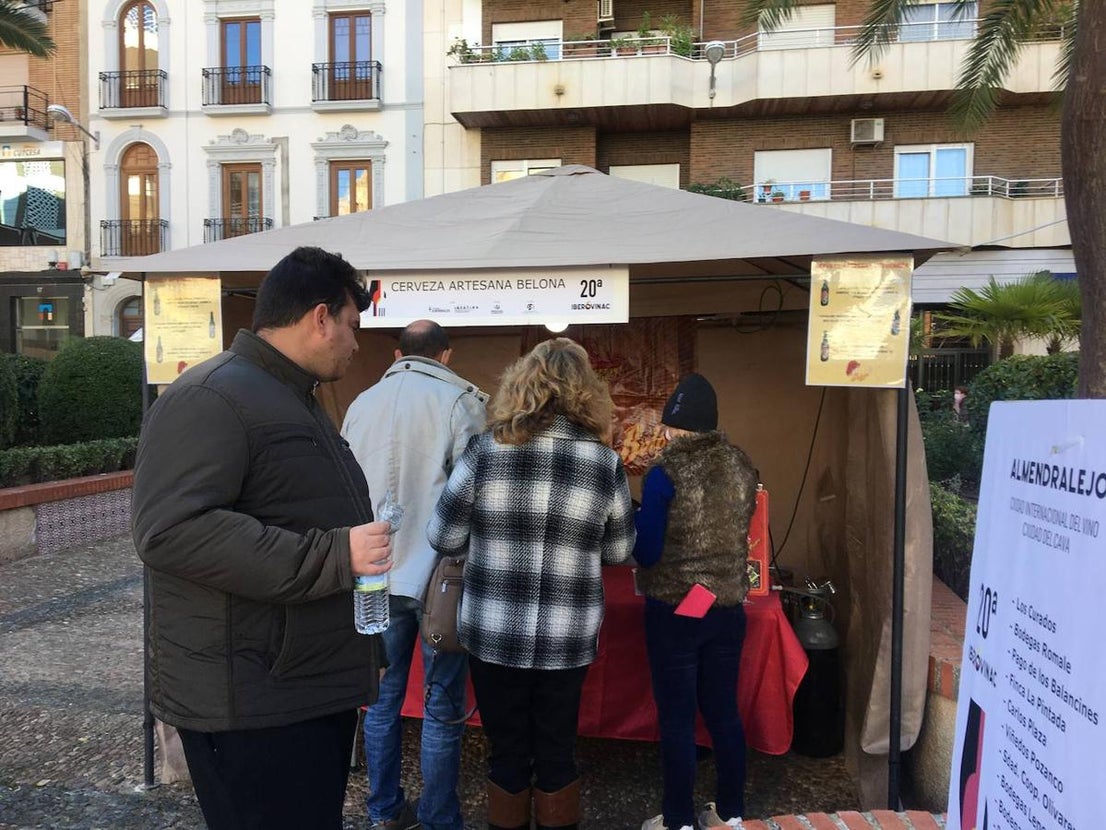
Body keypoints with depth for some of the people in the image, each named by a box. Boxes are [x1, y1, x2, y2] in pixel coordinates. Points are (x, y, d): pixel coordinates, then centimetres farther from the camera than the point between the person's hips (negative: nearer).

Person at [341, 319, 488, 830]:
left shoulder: (362, 404, 6)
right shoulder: (460, 401, -9)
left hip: (377, 575, 5)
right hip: (440, 575, -4)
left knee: (384, 698, 16)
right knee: (442, 709, 7)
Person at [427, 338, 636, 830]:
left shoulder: (486, 451, -10)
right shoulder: (606, 463, -6)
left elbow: (443, 538, -2)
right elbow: (617, 552, 4)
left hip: (493, 635, -1)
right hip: (567, 639, 1)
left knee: (507, 752, 16)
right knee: (557, 751, 18)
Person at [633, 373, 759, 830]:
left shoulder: (665, 472, -15)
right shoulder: (741, 466, 1)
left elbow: (646, 551, -14)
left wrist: (632, 519, 4)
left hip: (674, 610, -5)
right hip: (728, 607, 5)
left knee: (677, 718, 7)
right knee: (723, 711, 16)